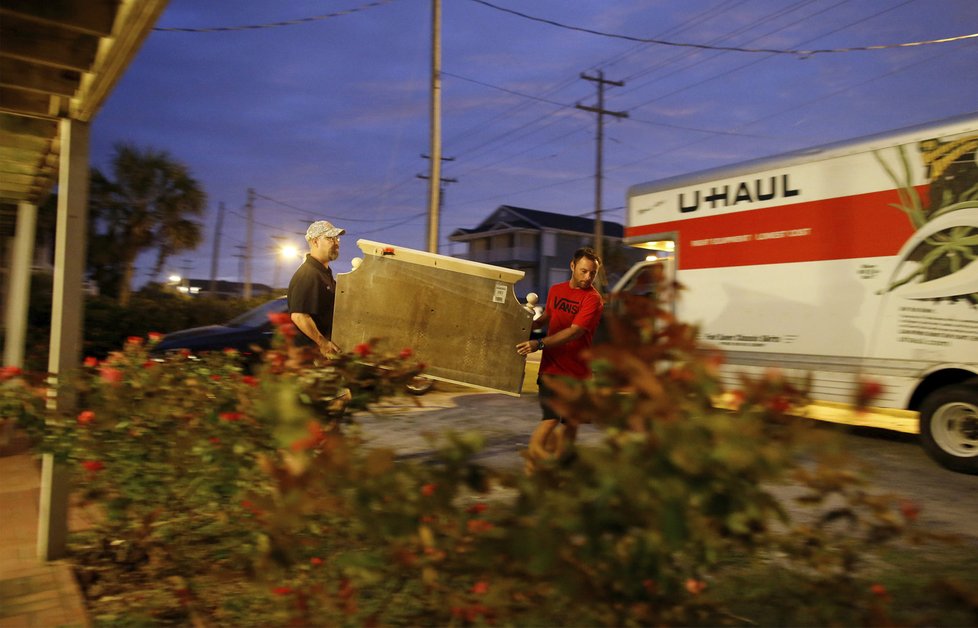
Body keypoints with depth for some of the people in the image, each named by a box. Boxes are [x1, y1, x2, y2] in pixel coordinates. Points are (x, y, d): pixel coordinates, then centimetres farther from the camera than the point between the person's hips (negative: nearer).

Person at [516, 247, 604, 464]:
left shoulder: (593, 299, -10)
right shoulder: (555, 290, 6)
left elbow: (574, 332, -21)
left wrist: (539, 344, -28)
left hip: (577, 369, -1)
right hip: (552, 365, 2)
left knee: (570, 422, 8)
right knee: (552, 417, -11)